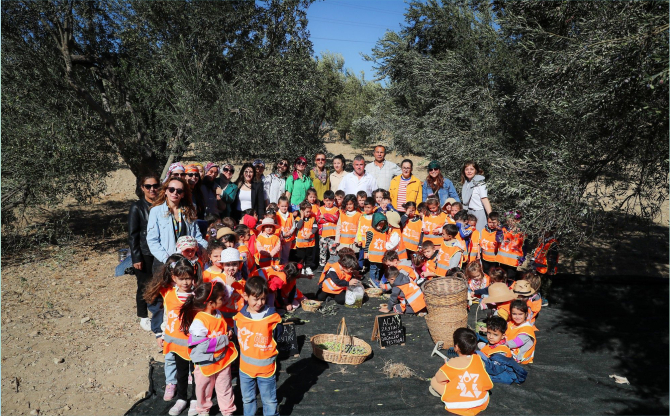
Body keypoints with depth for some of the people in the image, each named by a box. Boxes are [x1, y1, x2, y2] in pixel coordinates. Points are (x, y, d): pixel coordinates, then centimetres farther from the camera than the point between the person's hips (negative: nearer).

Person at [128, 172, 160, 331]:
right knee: (144, 286, 7)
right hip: (145, 255, -3)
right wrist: (136, 258, -9)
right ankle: (143, 318, 24)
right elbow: (132, 235, -6)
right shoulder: (137, 208, -5)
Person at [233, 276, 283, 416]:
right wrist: (246, 354, 6)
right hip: (245, 368, 3)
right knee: (248, 399, 23)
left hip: (266, 368, -3)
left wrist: (265, 352, -2)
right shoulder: (239, 317, -10)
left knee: (269, 401, 13)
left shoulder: (273, 318, -18)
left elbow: (276, 339, -2)